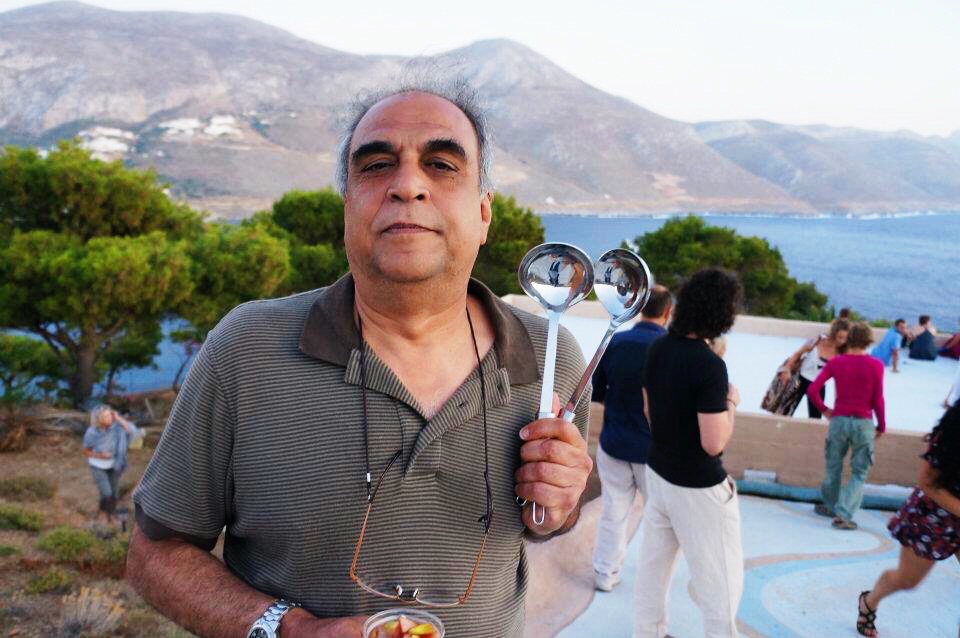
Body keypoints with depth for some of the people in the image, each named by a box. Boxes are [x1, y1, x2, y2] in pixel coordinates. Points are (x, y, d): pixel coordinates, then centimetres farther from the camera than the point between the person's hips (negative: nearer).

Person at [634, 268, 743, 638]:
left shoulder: (657, 349, -2)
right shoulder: (709, 365, -25)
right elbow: (714, 443, -24)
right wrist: (731, 403, -8)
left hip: (658, 474, 8)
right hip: (698, 489, -8)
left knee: (653, 566, 20)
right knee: (721, 581, 9)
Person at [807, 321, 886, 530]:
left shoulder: (835, 362, -1)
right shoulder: (876, 365, -6)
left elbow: (812, 390, -5)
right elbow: (878, 400, -6)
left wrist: (824, 409, 10)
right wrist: (881, 426, 7)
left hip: (839, 420, 2)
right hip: (863, 424, -2)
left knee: (833, 467, 18)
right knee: (859, 473, 7)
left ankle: (830, 506, 33)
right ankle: (843, 514, -3)